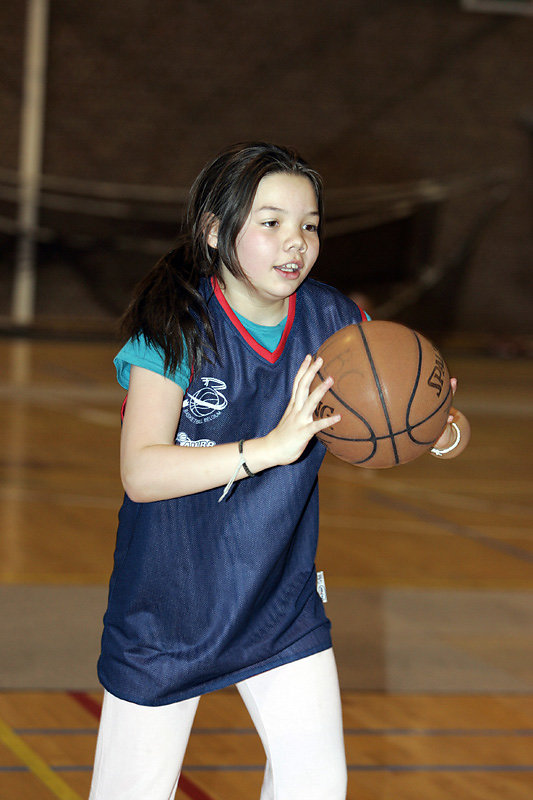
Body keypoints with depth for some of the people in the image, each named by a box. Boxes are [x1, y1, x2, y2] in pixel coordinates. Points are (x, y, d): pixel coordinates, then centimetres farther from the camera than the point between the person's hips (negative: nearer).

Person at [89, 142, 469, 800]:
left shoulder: (331, 320, -7)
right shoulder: (177, 328, -20)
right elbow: (141, 473, -29)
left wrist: (442, 429, -26)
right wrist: (271, 447, -41)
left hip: (282, 597, 4)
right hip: (169, 601, -4)